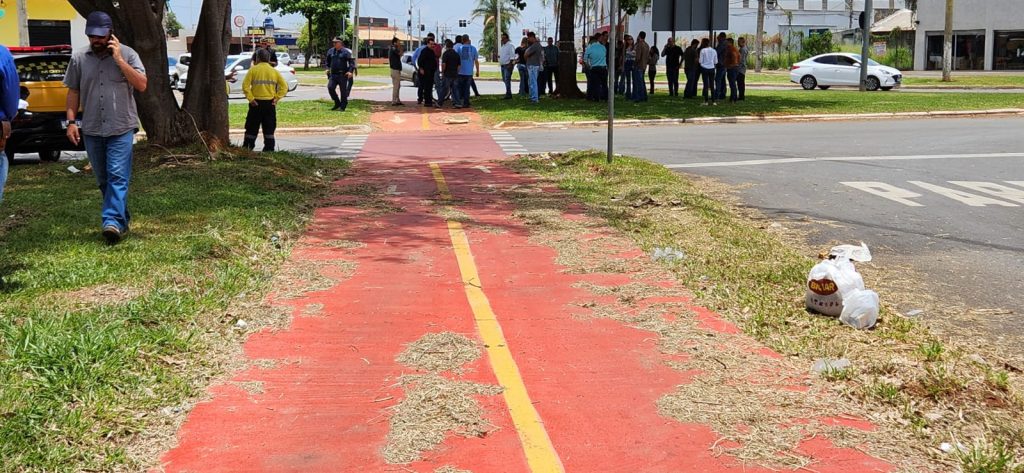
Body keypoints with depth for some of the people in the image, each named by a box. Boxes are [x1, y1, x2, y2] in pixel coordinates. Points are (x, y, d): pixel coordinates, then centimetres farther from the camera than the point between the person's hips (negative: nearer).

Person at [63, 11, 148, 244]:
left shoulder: (127, 54, -2)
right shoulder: (78, 58, 6)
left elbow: (141, 85, -10)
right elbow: (73, 92, 11)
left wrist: (119, 59, -14)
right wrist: (71, 121, 1)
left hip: (121, 128, -4)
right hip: (91, 130, 4)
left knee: (118, 177, -13)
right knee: (103, 179, 10)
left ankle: (113, 222, -19)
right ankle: (122, 219, 22)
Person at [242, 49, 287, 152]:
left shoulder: (253, 70, -3)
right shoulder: (274, 71, 5)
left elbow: (245, 85, -11)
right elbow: (284, 86, 0)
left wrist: (250, 98, -8)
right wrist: (277, 98, 0)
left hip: (256, 103, -2)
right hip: (270, 103, 2)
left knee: (251, 128, 4)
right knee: (269, 128, 7)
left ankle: (247, 148, 5)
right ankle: (269, 149, 6)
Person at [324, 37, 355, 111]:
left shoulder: (346, 52, -4)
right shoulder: (330, 51, 10)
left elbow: (352, 61, -6)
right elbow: (327, 60, 23)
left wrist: (350, 71, -17)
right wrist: (326, 68, 7)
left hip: (343, 75, -4)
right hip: (333, 74, 4)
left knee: (343, 91, 0)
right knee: (330, 88, -8)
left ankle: (343, 106, 11)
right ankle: (337, 103, 9)